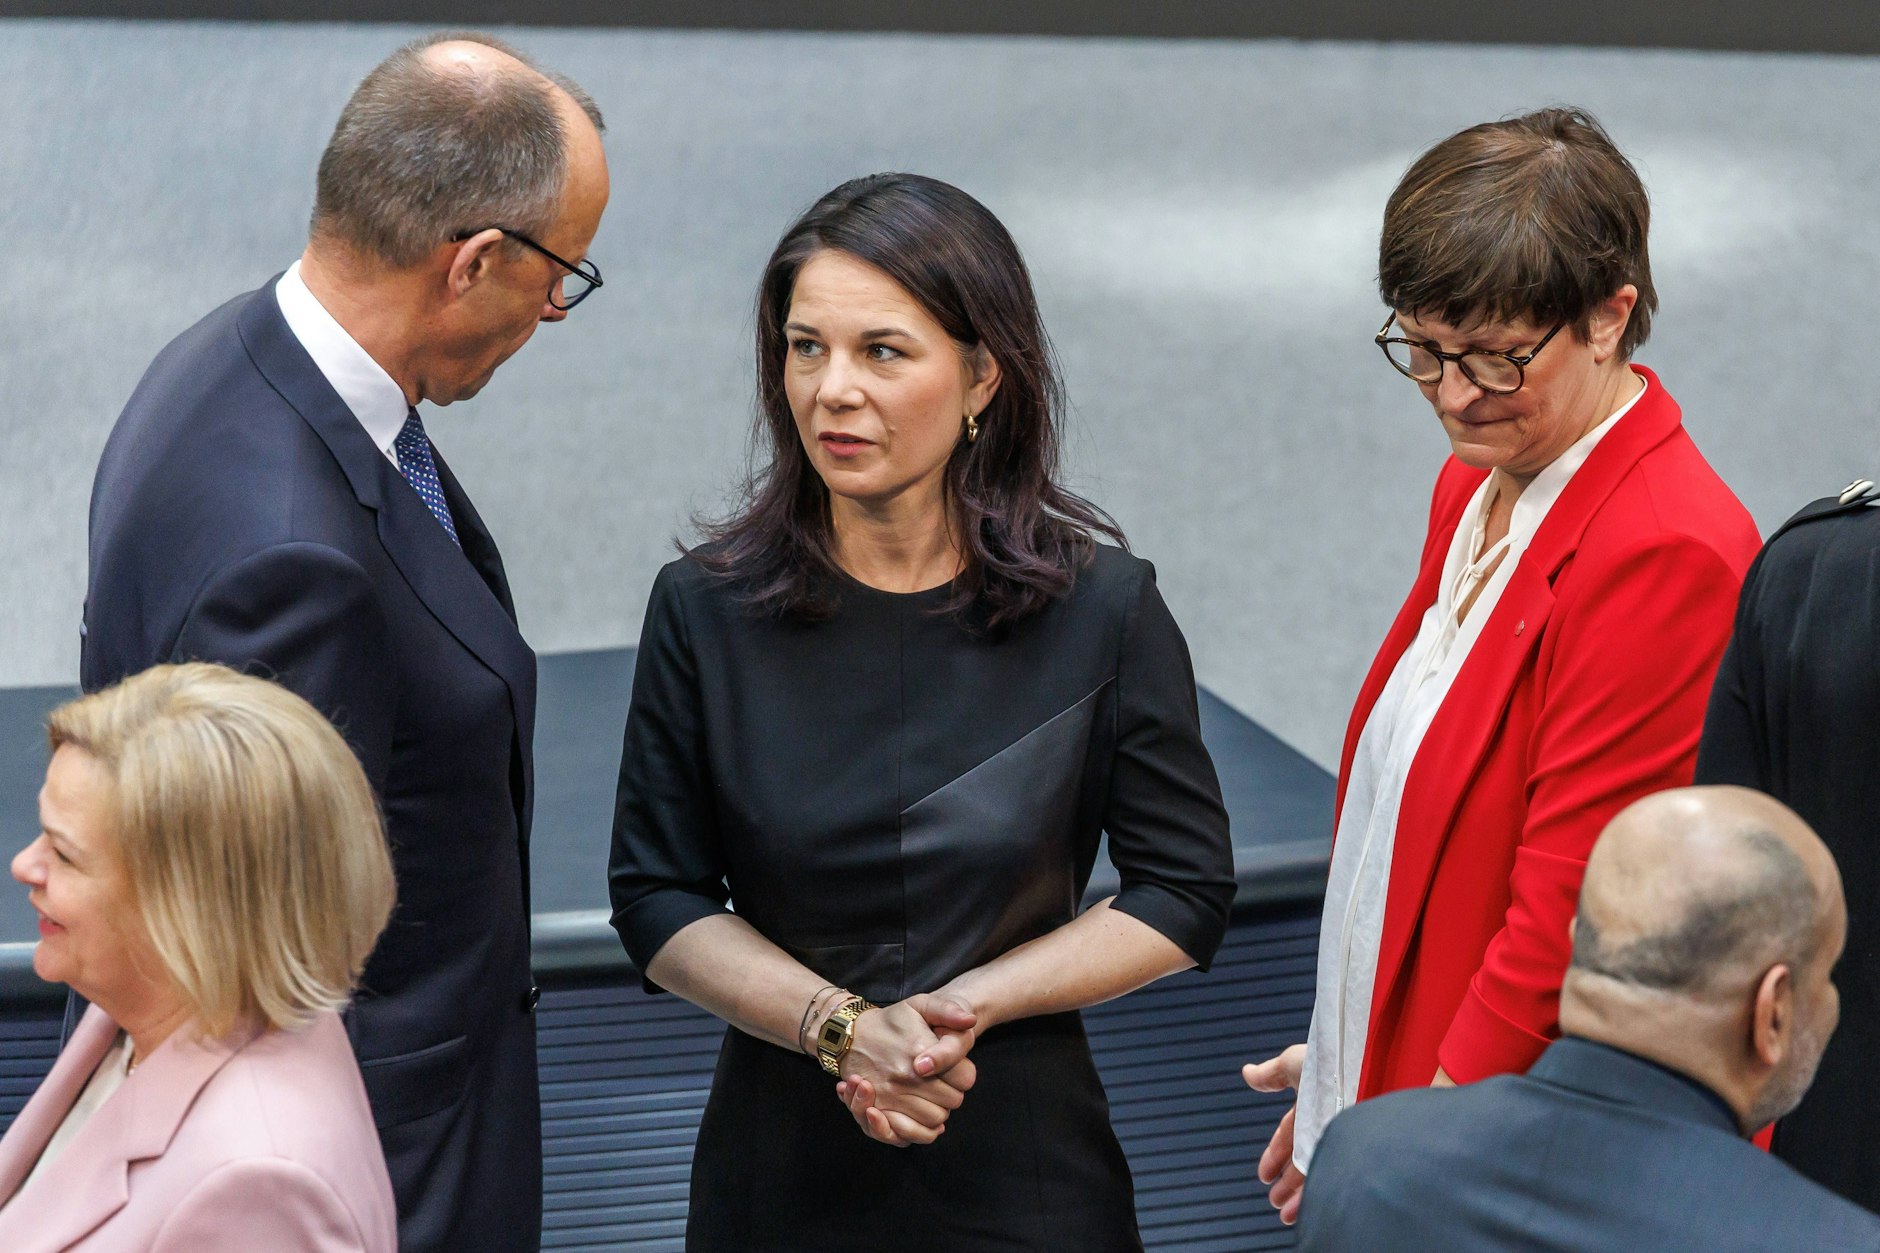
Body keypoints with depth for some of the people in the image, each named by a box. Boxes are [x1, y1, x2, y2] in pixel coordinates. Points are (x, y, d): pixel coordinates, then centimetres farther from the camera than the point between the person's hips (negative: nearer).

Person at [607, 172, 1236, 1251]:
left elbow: (1187, 893, -3)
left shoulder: (1105, 608, -8)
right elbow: (658, 898, -2)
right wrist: (840, 1026, -16)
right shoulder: (707, 610, -6)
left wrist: (974, 1001, -14)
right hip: (783, 1157, 1)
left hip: (1025, 1165, -1)